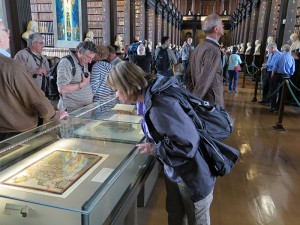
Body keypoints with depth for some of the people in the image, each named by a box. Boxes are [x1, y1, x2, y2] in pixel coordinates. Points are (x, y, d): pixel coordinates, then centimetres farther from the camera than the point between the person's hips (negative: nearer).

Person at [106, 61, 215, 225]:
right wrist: (153, 144, -3)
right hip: (175, 171, 8)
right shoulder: (150, 97, -3)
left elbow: (188, 144, -33)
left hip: (193, 176, -8)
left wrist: (155, 149, -21)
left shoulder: (160, 105, -33)